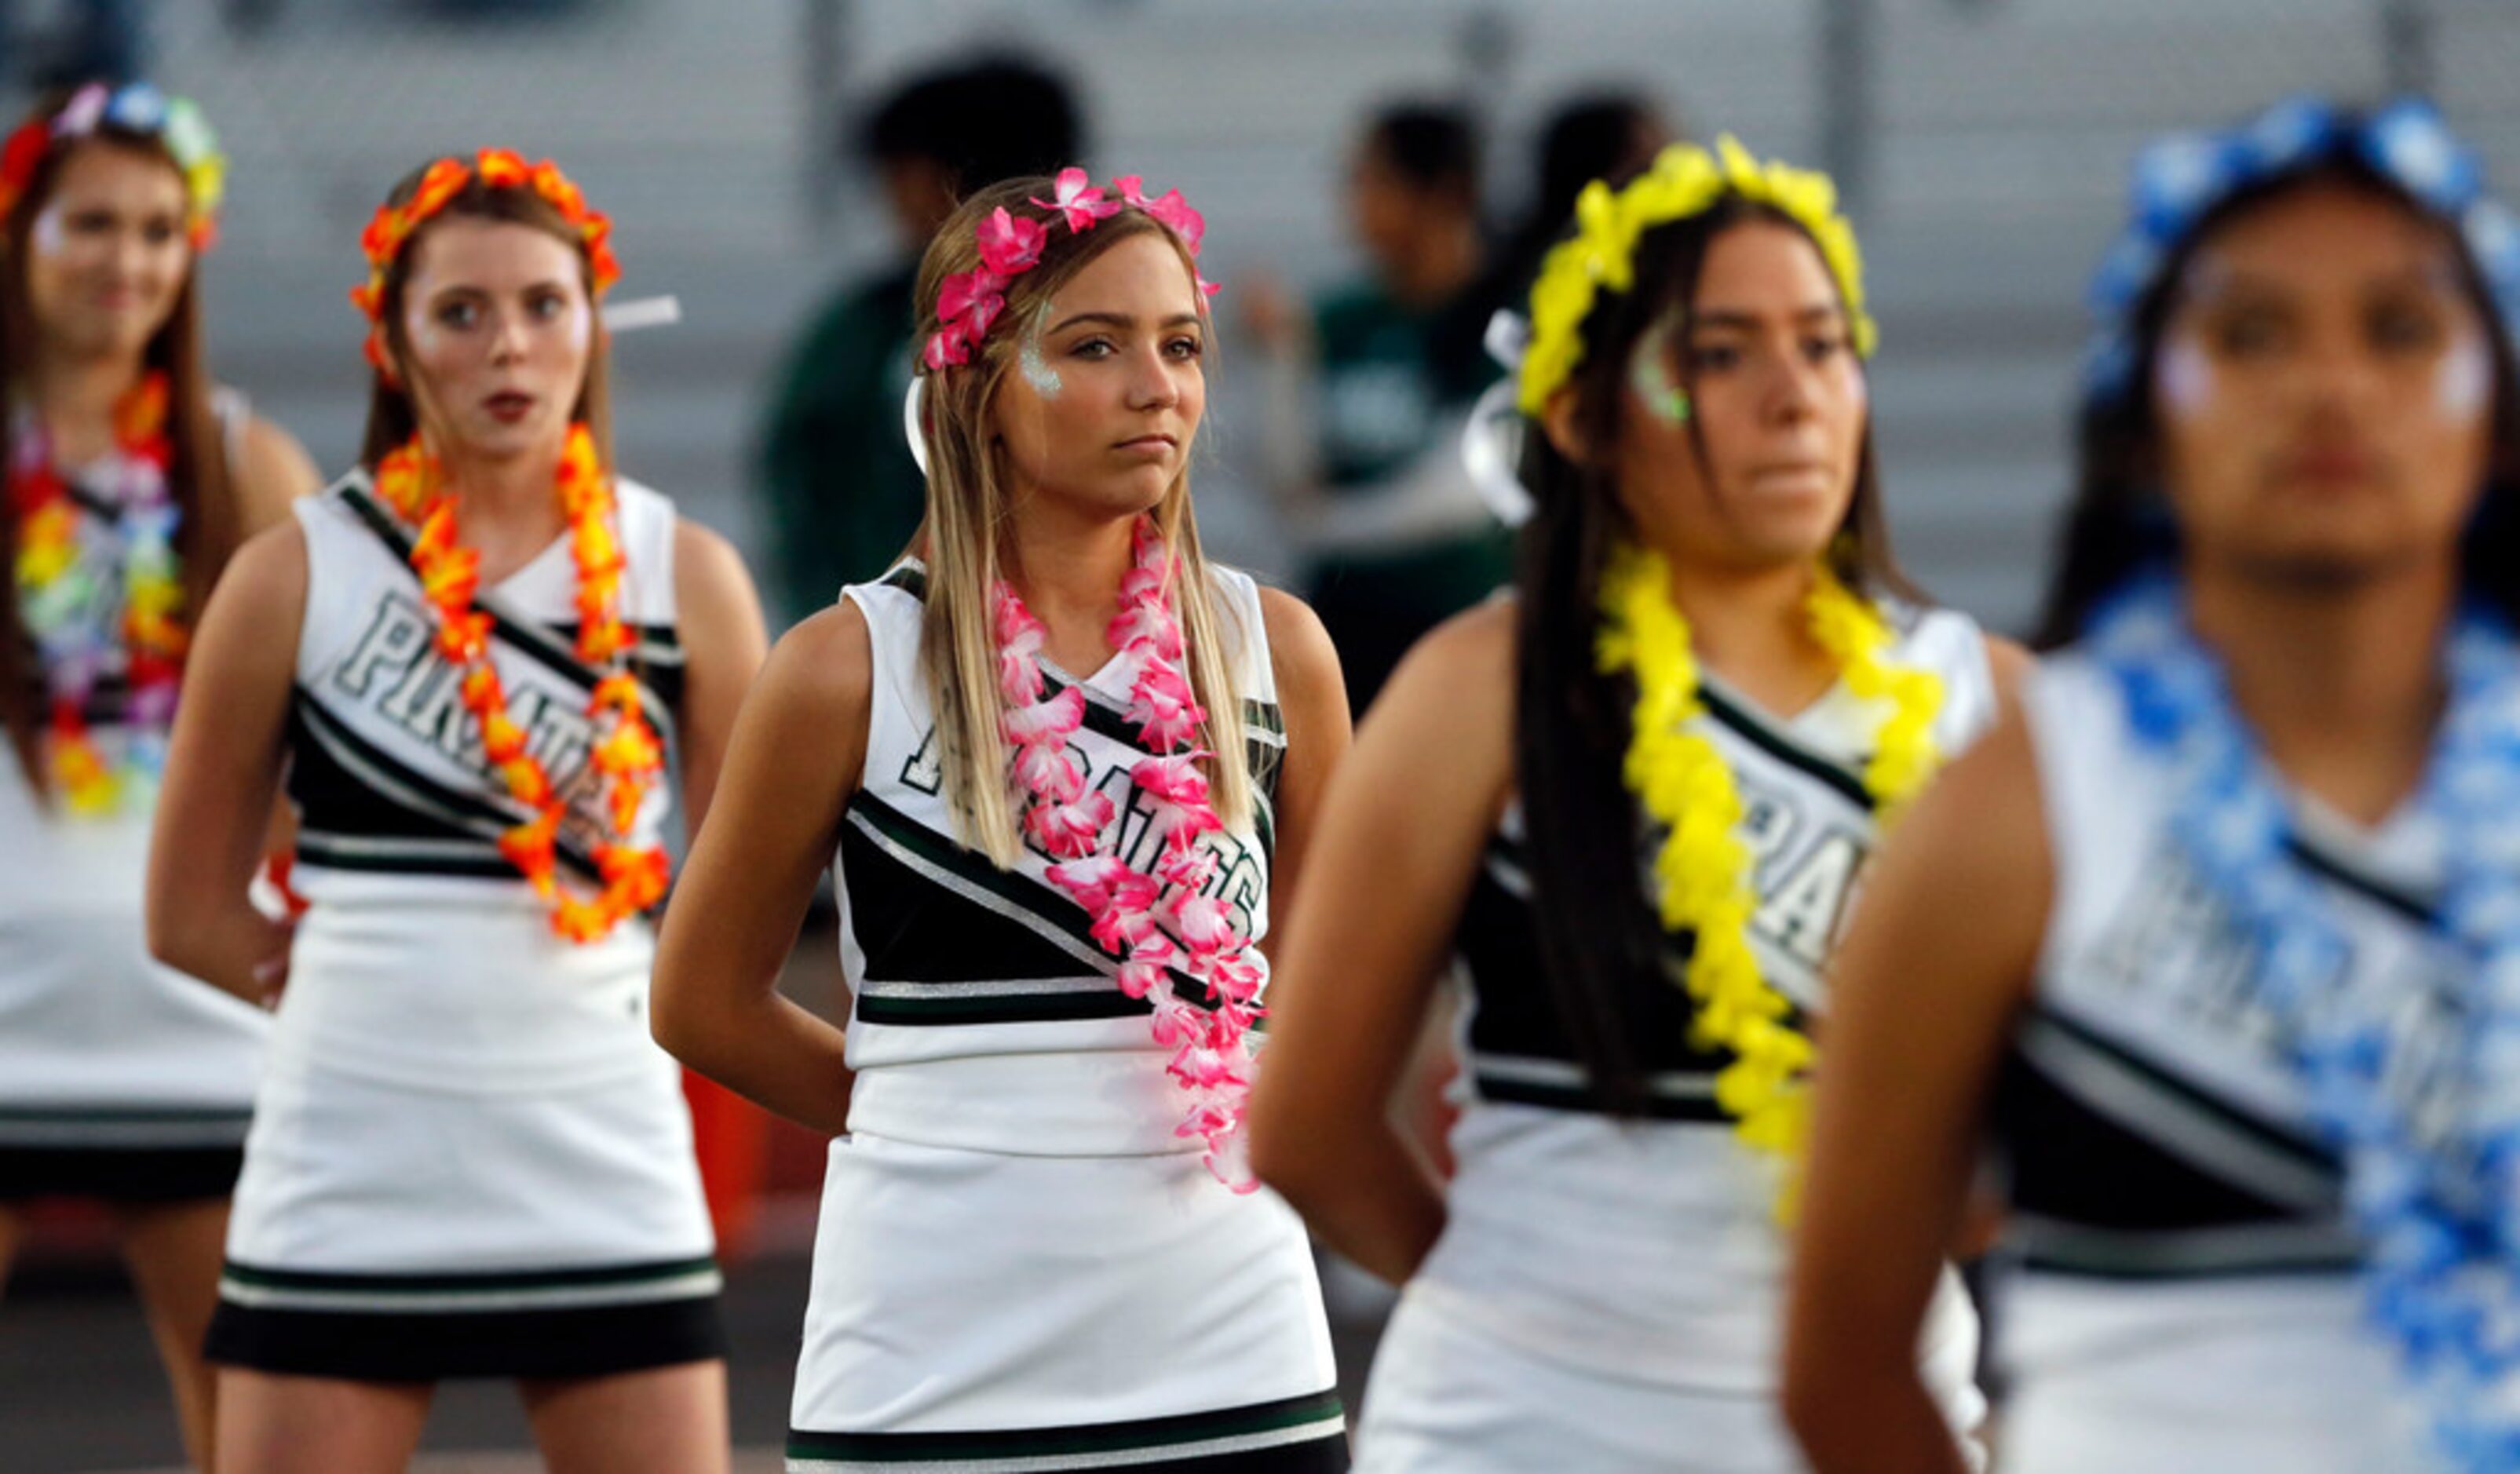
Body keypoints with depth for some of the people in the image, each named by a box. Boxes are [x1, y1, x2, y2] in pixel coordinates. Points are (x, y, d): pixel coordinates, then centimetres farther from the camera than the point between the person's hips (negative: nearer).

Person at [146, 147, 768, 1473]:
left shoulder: (684, 577, 3)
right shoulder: (297, 577, -1)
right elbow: (190, 915, 4)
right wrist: (381, 984, 0)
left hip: (605, 1177, 1)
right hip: (345, 1191, -1)